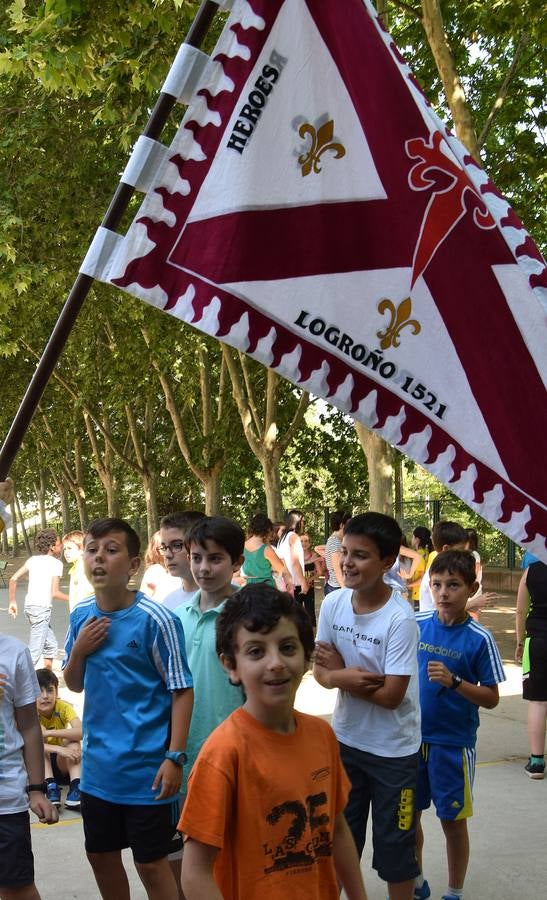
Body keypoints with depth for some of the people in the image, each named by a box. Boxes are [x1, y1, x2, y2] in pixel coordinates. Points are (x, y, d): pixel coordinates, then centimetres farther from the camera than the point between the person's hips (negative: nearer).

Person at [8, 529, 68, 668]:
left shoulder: (33, 559, 12)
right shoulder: (56, 563, -6)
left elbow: (13, 579, 7)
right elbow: (55, 593, -12)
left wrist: (12, 602, 15)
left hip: (29, 606, 8)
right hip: (42, 608, -8)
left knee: (51, 645, 21)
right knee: (34, 652, -7)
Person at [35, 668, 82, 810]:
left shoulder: (63, 707, -17)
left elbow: (81, 731, -35)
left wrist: (49, 733, -42)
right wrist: (58, 749, -48)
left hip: (62, 764, 1)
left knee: (73, 740, -26)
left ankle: (75, 787, -39)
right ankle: (50, 787, -40)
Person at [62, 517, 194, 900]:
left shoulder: (155, 619, -16)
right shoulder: (82, 616, 1)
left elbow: (182, 691, -12)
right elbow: (75, 685, 12)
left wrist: (175, 757, -17)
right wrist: (78, 651, -8)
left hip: (146, 767, -6)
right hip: (99, 765, 6)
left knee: (151, 863, 5)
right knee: (101, 855, 19)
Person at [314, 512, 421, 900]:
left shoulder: (399, 618, -23)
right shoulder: (333, 603, -8)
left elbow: (390, 695, -23)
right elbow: (321, 667, 0)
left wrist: (340, 674, -14)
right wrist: (343, 677, -22)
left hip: (394, 750, -5)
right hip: (345, 740, 5)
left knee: (394, 843, 9)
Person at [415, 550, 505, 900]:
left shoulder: (479, 639, -12)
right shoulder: (416, 624, -4)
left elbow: (491, 699, -10)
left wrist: (454, 681, -24)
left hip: (454, 743, -3)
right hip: (412, 736, 4)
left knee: (453, 820, 8)